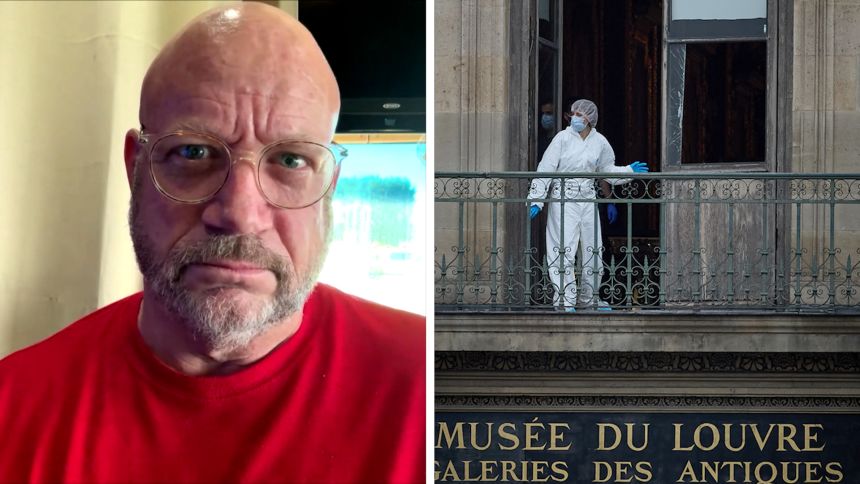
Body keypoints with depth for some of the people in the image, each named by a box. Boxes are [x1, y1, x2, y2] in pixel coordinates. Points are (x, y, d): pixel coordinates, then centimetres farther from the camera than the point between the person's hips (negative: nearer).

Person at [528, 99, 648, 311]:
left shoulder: (599, 142, 6)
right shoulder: (563, 138, -6)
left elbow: (607, 170, 21)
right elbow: (545, 169, -8)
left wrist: (629, 171, 7)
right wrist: (536, 200, -13)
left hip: (587, 198, 5)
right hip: (563, 198, -5)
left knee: (593, 247, 8)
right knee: (564, 248, -9)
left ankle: (588, 296, 23)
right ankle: (564, 300, -6)